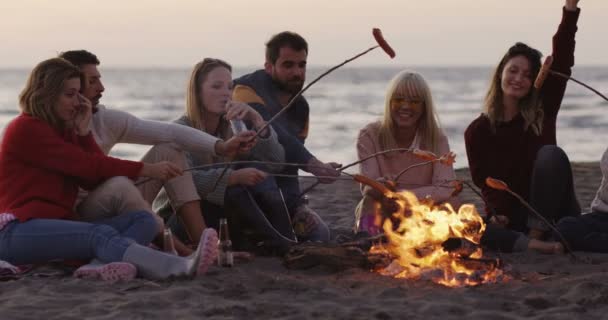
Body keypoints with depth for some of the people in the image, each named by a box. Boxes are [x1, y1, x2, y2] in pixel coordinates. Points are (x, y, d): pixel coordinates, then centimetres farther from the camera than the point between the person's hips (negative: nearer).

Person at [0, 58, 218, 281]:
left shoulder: (63, 130, 23)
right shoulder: (25, 129, -3)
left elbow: (94, 180, 10)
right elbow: (85, 164, -12)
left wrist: (83, 130, 4)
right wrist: (147, 170, -13)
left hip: (60, 224, 9)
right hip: (20, 230, -9)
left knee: (143, 219, -9)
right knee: (100, 234, -35)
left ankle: (103, 265, -47)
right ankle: (183, 267, -63)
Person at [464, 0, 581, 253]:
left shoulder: (542, 112, 2)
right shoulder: (477, 131, 1)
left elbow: (561, 62, -9)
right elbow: (484, 182, -3)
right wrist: (497, 214, -26)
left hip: (548, 215, 0)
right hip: (507, 217, 0)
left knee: (551, 154, -27)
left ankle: (538, 234, -26)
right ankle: (533, 244, -37)